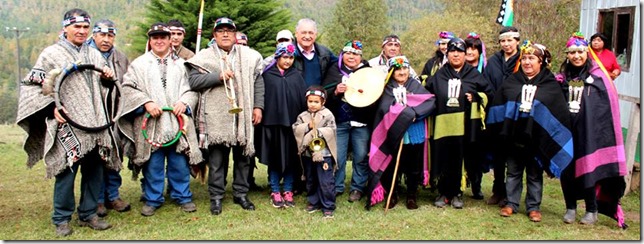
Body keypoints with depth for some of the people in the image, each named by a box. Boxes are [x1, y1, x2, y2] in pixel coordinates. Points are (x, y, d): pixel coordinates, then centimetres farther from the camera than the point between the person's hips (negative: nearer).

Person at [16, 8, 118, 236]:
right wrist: (51, 108, -12)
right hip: (67, 125, -5)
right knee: (66, 170, -5)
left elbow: (106, 87, 24)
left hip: (95, 123, 5)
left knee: (94, 170, 7)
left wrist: (108, 78, 1)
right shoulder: (51, 54, 1)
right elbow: (33, 85, 0)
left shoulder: (94, 54, 16)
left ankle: (88, 214, 21)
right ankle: (61, 219, 11)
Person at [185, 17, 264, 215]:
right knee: (216, 158, 3)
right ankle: (216, 197, 15)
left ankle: (241, 193, 25)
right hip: (216, 117, -2)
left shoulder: (250, 56, 11)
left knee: (243, 156, 10)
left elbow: (258, 82, 11)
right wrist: (218, 76, -16)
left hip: (243, 116, 3)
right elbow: (193, 81, -6)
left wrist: (258, 106, 3)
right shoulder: (204, 57, 3)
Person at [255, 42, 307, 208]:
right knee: (274, 159, 4)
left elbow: (303, 99, 5)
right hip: (272, 123, -1)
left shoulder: (296, 76, 9)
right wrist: (260, 117, -6)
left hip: (292, 123, 2)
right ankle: (275, 192, 15)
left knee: (290, 158, 5)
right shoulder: (267, 75, 3)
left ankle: (288, 191, 16)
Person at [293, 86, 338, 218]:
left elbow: (331, 130, -12)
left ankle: (328, 207, 4)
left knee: (326, 182, -5)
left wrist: (318, 132, -21)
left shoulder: (327, 115, -4)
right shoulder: (302, 116, 9)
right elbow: (296, 129, -2)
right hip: (307, 153, 5)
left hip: (324, 153, -5)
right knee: (310, 181, 17)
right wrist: (308, 126, -14)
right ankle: (313, 202, 31)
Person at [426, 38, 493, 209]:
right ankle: (443, 193, 14)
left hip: (465, 126, -1)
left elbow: (488, 93, 13)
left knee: (461, 159, 2)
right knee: (443, 159, 1)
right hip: (442, 124, 1)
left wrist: (476, 98, -5)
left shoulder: (474, 75, 10)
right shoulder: (438, 75, 13)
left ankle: (456, 193, 15)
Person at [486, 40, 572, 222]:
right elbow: (497, 107, 7)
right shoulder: (511, 82, 5)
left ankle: (533, 207, 20)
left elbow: (560, 112, 2)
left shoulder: (551, 85, 1)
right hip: (513, 137, 2)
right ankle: (511, 203, 22)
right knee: (513, 172, 11)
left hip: (536, 139, -2)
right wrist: (499, 133, 1)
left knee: (534, 175, 9)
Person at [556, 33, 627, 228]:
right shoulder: (562, 78, 8)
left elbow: (610, 106, -1)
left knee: (587, 168, -1)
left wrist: (608, 135, -6)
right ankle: (570, 208, 21)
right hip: (565, 131, 3)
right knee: (566, 169, 6)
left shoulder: (598, 76, -1)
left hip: (589, 132, -3)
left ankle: (592, 211, 16)